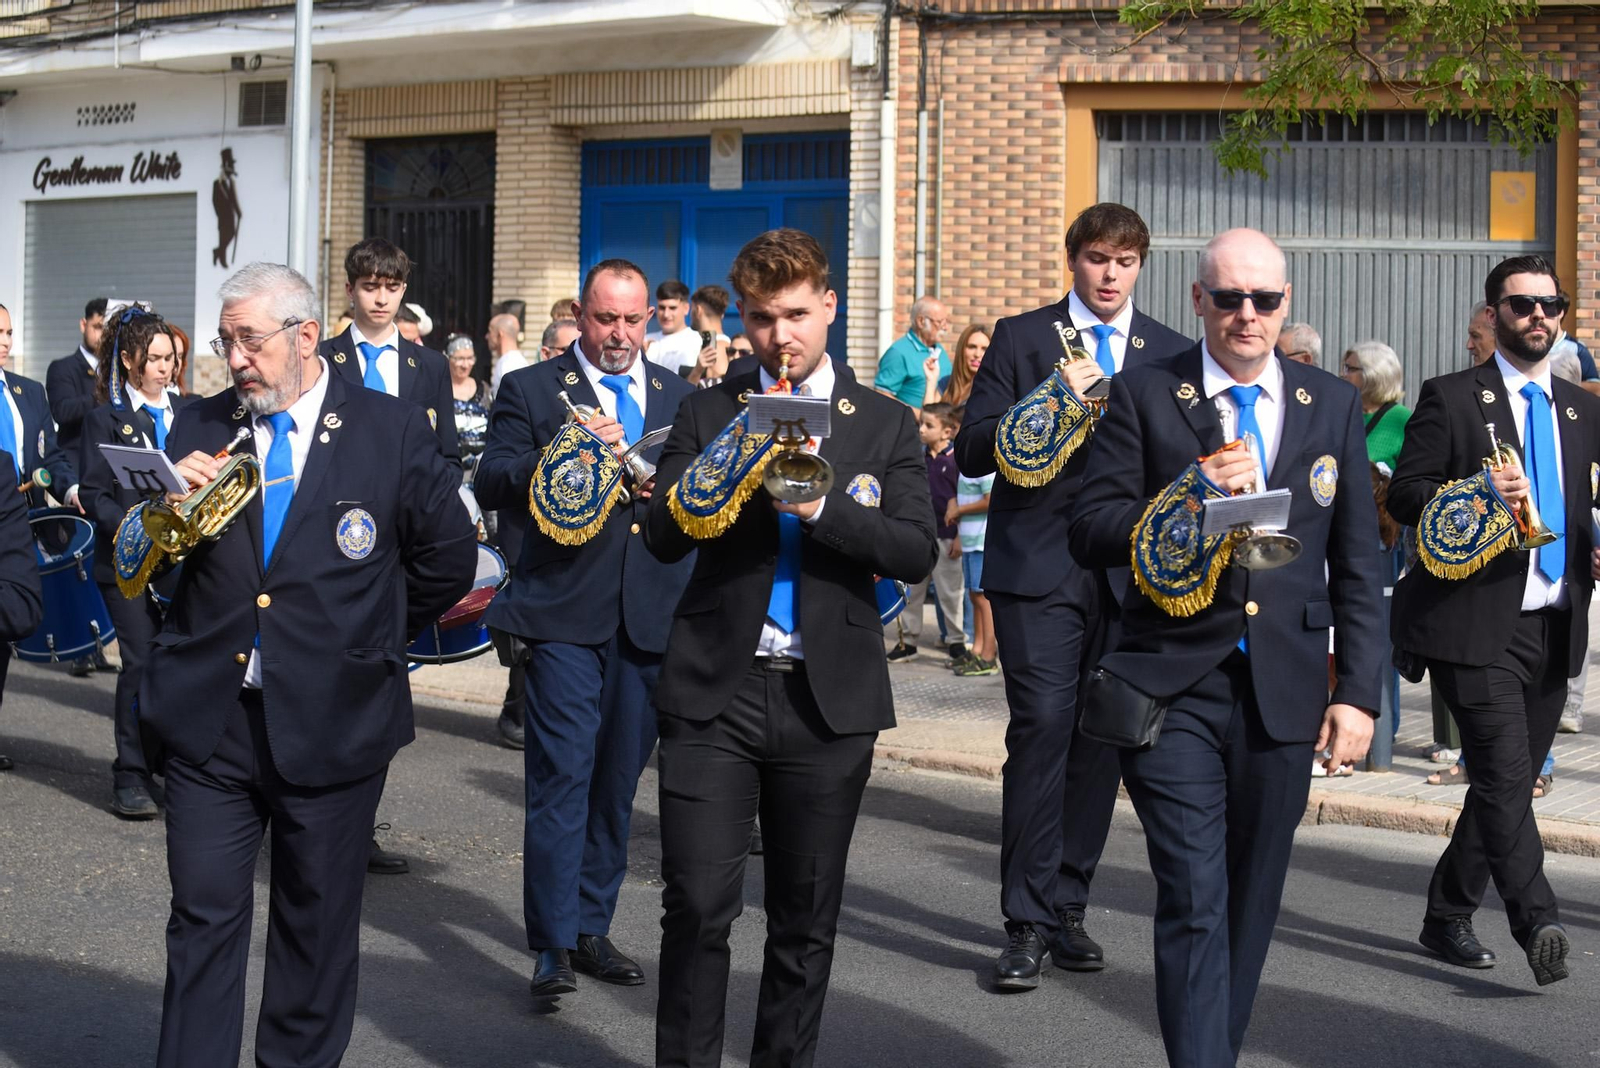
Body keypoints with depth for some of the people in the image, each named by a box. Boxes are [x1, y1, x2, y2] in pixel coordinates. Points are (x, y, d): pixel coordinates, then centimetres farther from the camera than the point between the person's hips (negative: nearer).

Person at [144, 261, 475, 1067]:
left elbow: (447, 560, 6)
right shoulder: (201, 428, 6)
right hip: (210, 716, 2)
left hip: (332, 722, -2)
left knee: (318, 924, 10)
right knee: (202, 920, 2)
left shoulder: (393, 432, -2)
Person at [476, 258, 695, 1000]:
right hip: (566, 611, -4)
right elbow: (492, 486, -8)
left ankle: (591, 928, 22)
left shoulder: (679, 395, 14)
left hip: (651, 614, 4)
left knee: (619, 779, 11)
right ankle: (554, 945, -6)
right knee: (562, 773, -9)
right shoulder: (530, 390, 2)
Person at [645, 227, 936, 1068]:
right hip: (715, 690, -1)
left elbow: (914, 554, -4)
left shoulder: (885, 424, 7)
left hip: (827, 701, 1)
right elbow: (663, 536, -2)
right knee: (698, 906, -6)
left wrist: (818, 505, -18)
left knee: (806, 918, 9)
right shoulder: (707, 414, 8)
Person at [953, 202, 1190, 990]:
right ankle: (1027, 921, -7)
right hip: (1038, 566, -3)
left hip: (1129, 572, 3)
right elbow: (973, 452, -3)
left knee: (1101, 739, 5)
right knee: (1042, 726, -12)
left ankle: (1068, 909, 16)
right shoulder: (1022, 337, 4)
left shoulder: (1170, 353, 11)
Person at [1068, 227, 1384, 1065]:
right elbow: (1089, 534, -3)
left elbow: (1355, 567, 10)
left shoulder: (1332, 405, 9)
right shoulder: (1143, 395, 1)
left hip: (1284, 693, 3)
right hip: (1174, 688, -3)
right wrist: (1188, 499, -18)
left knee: (1251, 903, 12)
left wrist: (1357, 690, 3)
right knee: (1194, 901, -10)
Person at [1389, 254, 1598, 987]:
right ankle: (1538, 925, -20)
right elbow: (1404, 494, -5)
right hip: (1477, 624, -6)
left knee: (1511, 781, 10)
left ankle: (1448, 917, 22)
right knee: (1505, 776, -16)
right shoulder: (1451, 399, -1)